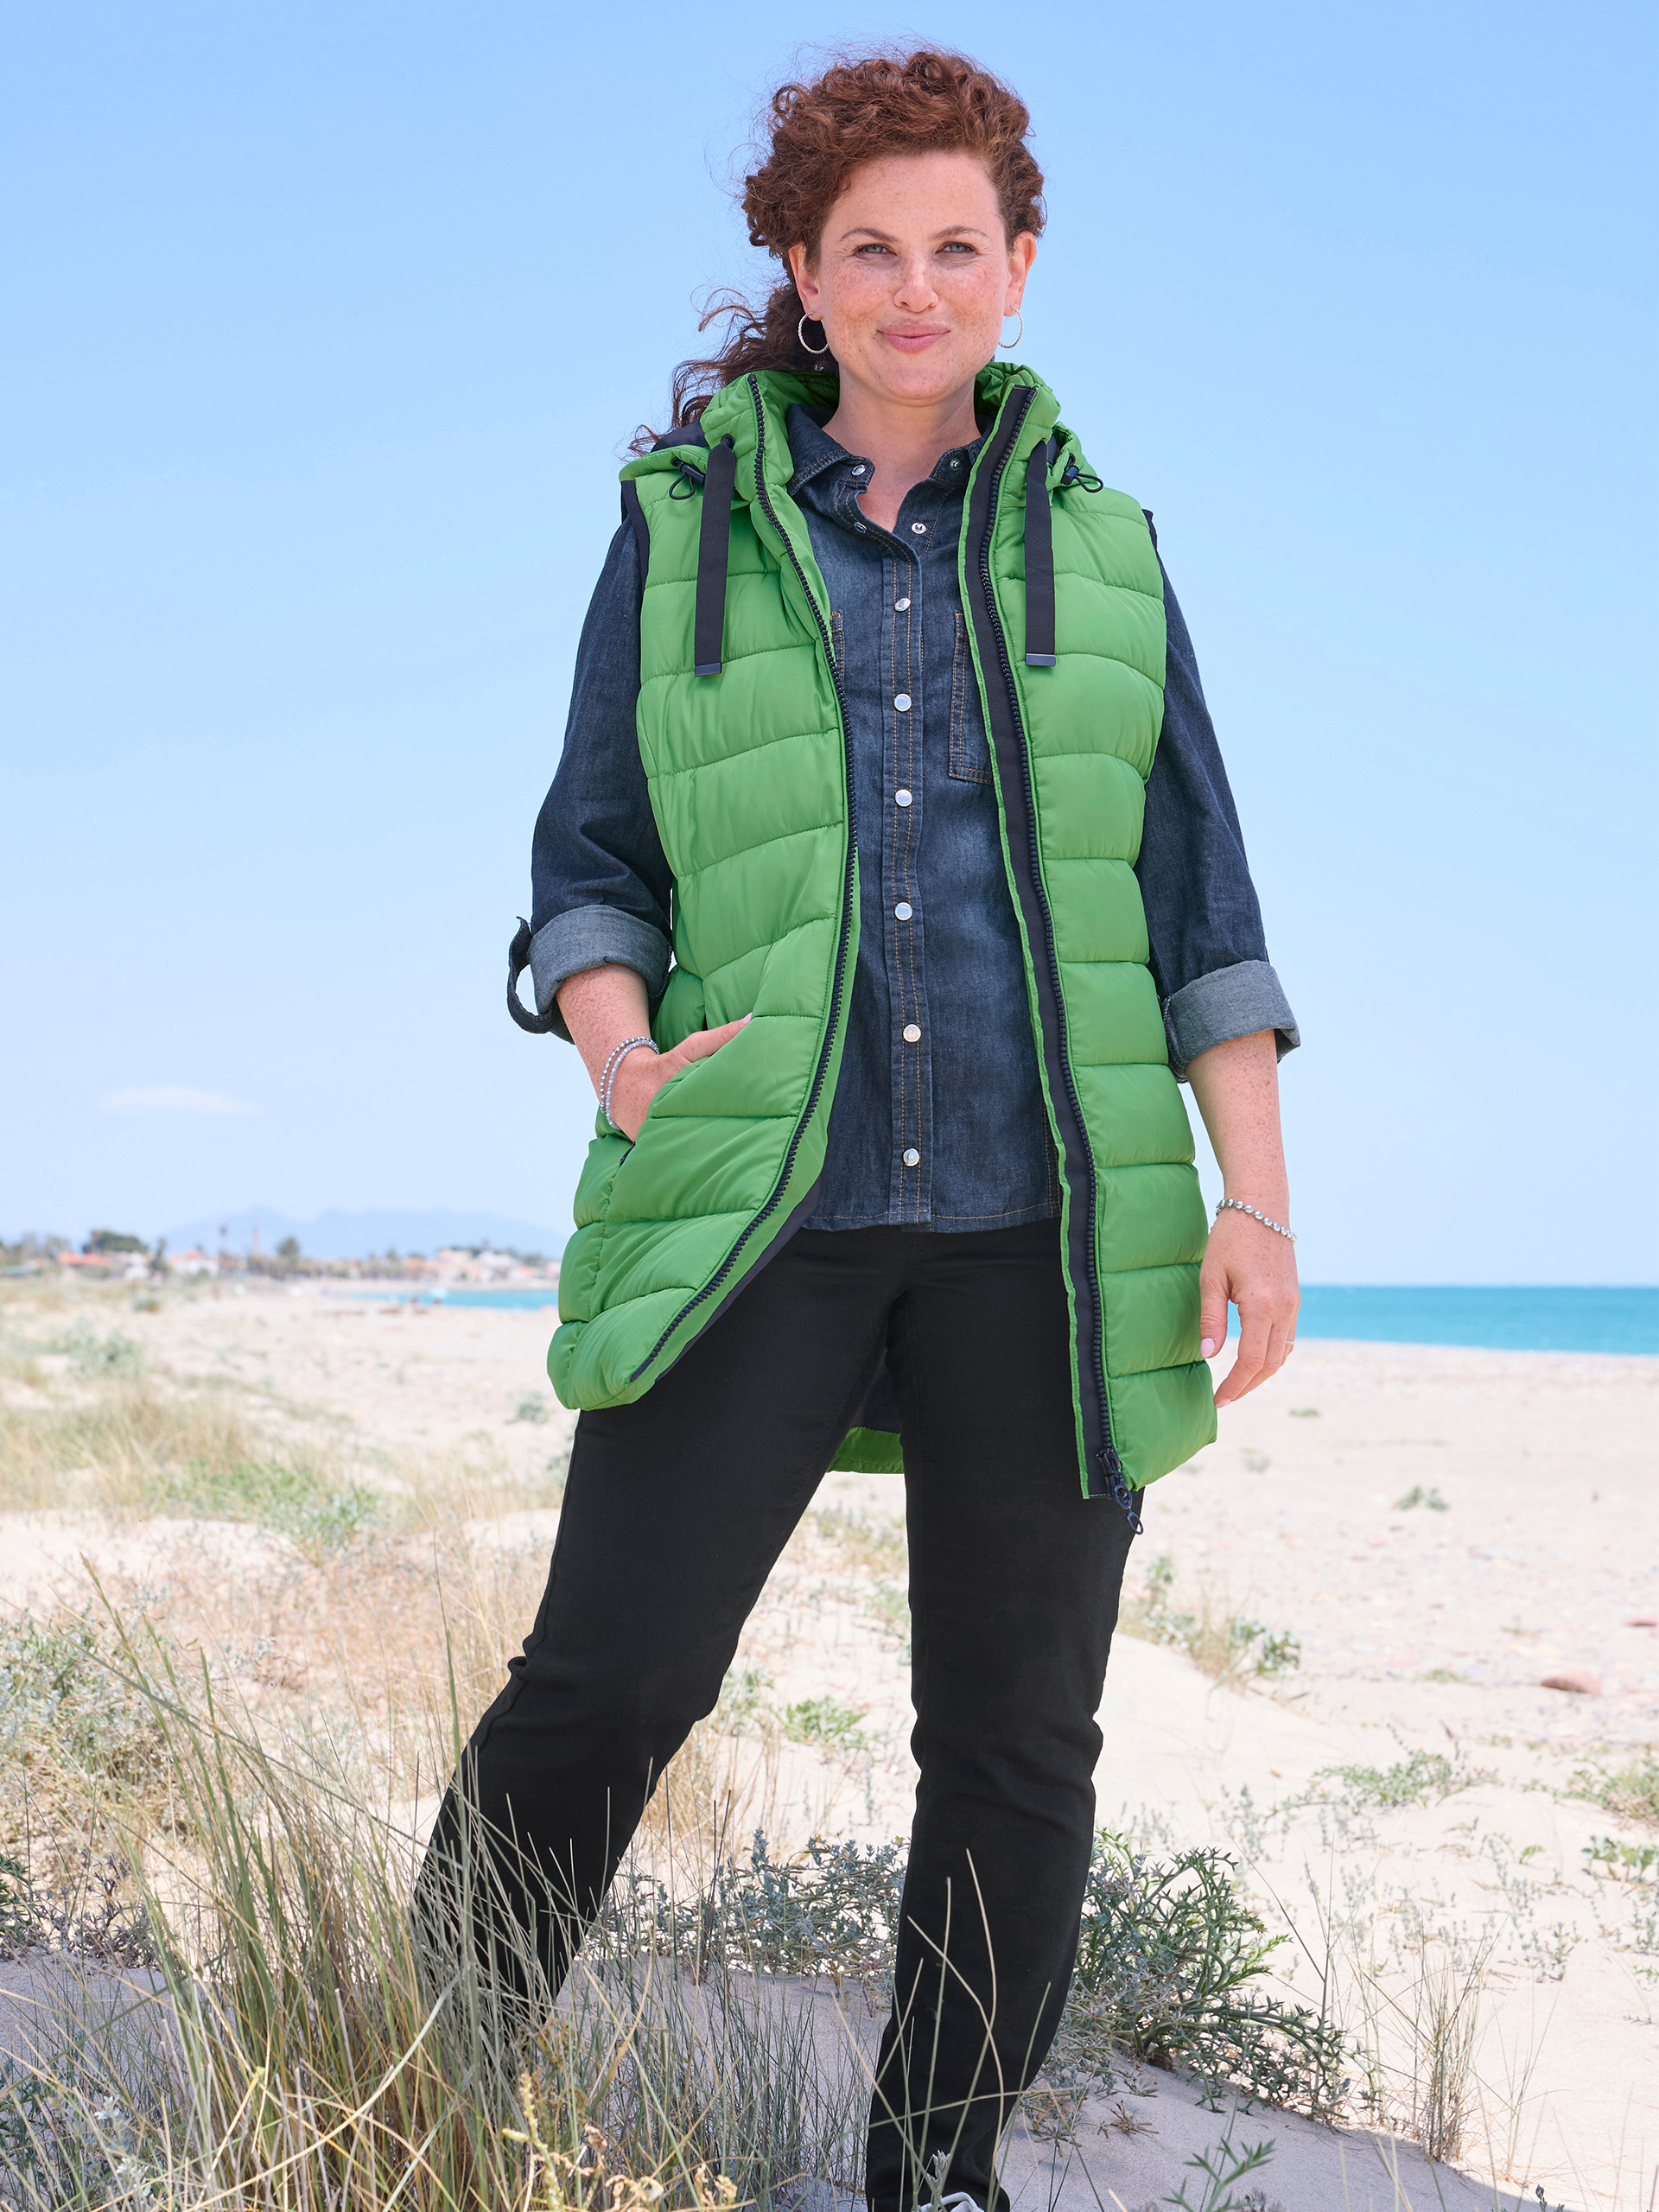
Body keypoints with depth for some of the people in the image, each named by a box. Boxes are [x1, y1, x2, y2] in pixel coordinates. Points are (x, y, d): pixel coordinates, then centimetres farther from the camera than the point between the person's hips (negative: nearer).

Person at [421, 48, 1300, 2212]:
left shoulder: (1097, 549, 11)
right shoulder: (685, 524, 9)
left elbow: (1198, 906, 9)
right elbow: (590, 859, 9)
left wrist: (1259, 1195, 0)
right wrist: (623, 1066, -11)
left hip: (1042, 1216, 2)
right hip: (761, 1196, -1)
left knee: (1017, 1732, 4)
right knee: (609, 1675, -9)